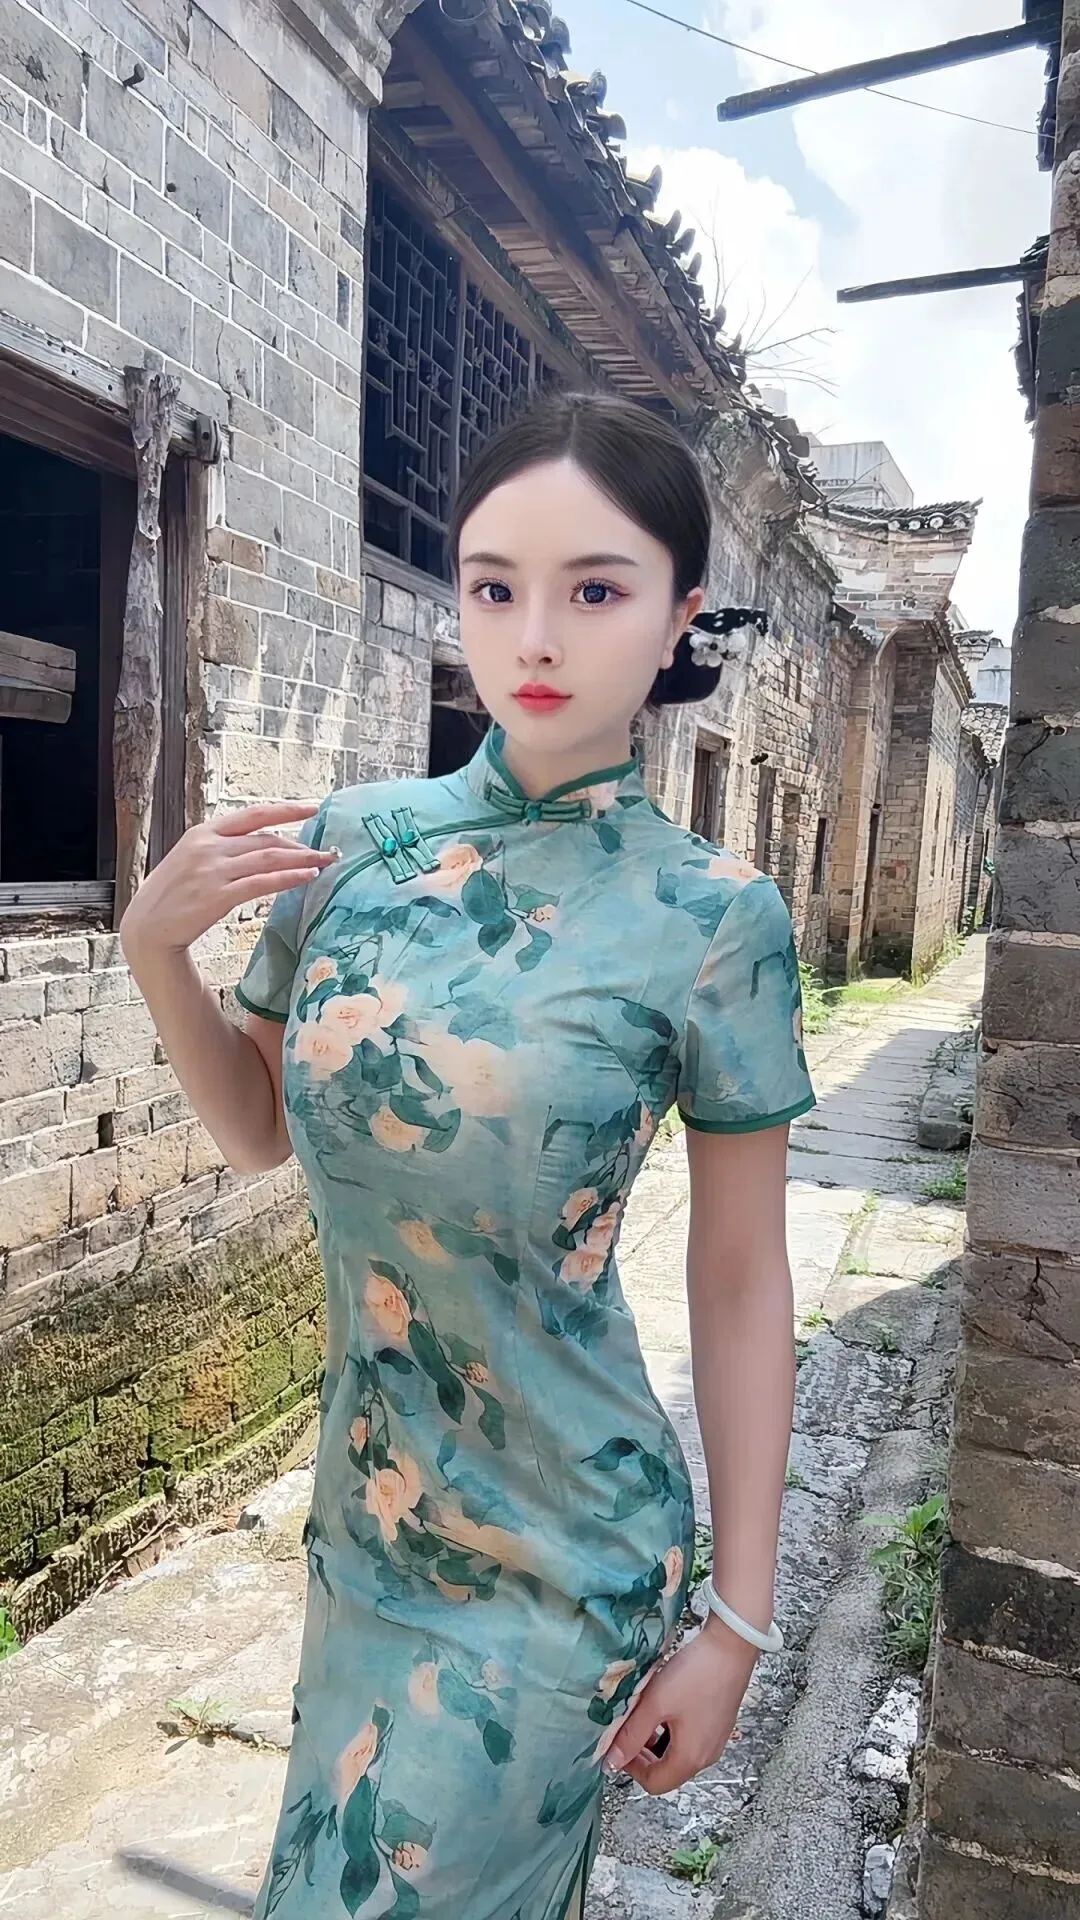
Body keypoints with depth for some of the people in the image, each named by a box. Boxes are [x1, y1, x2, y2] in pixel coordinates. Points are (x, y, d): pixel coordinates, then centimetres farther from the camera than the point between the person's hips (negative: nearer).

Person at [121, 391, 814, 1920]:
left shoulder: (712, 918, -17)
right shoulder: (357, 842, -6)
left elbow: (740, 1285, -9)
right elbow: (258, 1130, 5)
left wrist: (739, 1614, -4)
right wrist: (156, 944, -11)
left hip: (556, 1563, -4)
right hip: (364, 1515, 4)